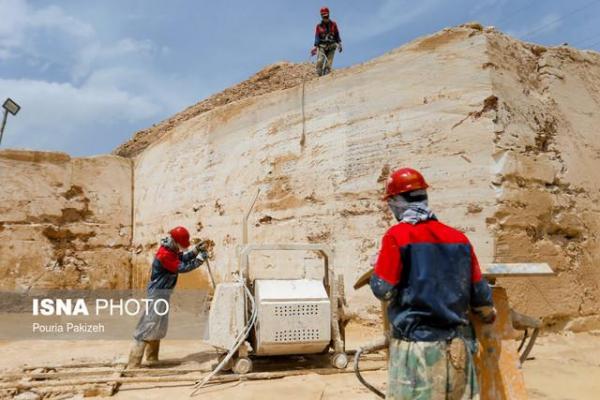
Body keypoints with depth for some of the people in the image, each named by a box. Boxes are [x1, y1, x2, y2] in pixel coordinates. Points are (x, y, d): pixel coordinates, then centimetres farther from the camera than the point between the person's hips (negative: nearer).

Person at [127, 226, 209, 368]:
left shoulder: (170, 250, 5)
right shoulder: (165, 255, -25)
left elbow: (181, 258, 14)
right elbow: (182, 267, -24)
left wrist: (195, 250, 0)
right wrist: (200, 259, -17)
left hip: (162, 292, 11)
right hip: (159, 292, -11)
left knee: (159, 326, 18)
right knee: (149, 326, -9)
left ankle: (152, 358, 30)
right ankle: (133, 364, -5)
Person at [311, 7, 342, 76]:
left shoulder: (333, 24, 7)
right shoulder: (319, 26, 4)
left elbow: (337, 35, 10)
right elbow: (317, 36, 0)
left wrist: (339, 44, 1)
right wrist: (315, 46, -10)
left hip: (331, 46, 1)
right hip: (322, 46, -1)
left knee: (329, 63, -7)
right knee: (320, 61, -19)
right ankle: (319, 75, -10)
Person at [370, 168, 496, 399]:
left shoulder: (397, 236, -11)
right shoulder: (459, 238, 5)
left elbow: (383, 290, -11)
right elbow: (478, 291, 11)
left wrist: (378, 268, 9)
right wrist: (489, 314, 31)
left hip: (417, 345, -5)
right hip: (457, 346, 5)